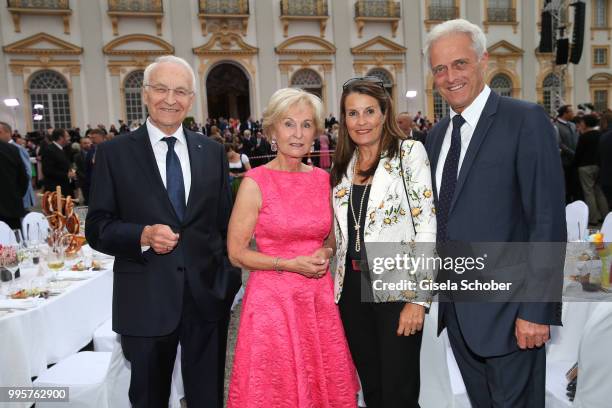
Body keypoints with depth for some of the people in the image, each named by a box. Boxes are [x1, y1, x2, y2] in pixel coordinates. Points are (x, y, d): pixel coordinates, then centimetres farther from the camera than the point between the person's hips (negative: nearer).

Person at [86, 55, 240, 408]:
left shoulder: (213, 152, 5)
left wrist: (230, 280, 5)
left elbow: (226, 222, 8)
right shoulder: (114, 153, -2)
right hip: (146, 302, -2)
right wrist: (142, 235, -22)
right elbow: (97, 228, -4)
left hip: (207, 296, 2)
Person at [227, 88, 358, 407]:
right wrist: (289, 264, -17)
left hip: (319, 298, 4)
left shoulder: (323, 178, 4)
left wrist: (325, 253, -4)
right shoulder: (255, 182, -10)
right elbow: (236, 253, -8)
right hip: (273, 298, -4)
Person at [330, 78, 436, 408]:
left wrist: (418, 298, -15)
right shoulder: (343, 164, 10)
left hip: (396, 288, -5)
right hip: (352, 289, 5)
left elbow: (426, 226, -11)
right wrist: (340, 287, 12)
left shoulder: (409, 152, -6)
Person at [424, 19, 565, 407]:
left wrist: (537, 310, -18)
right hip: (456, 308, 7)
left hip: (506, 309, -6)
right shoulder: (437, 134, 11)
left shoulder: (526, 120, -10)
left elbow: (548, 219, -15)